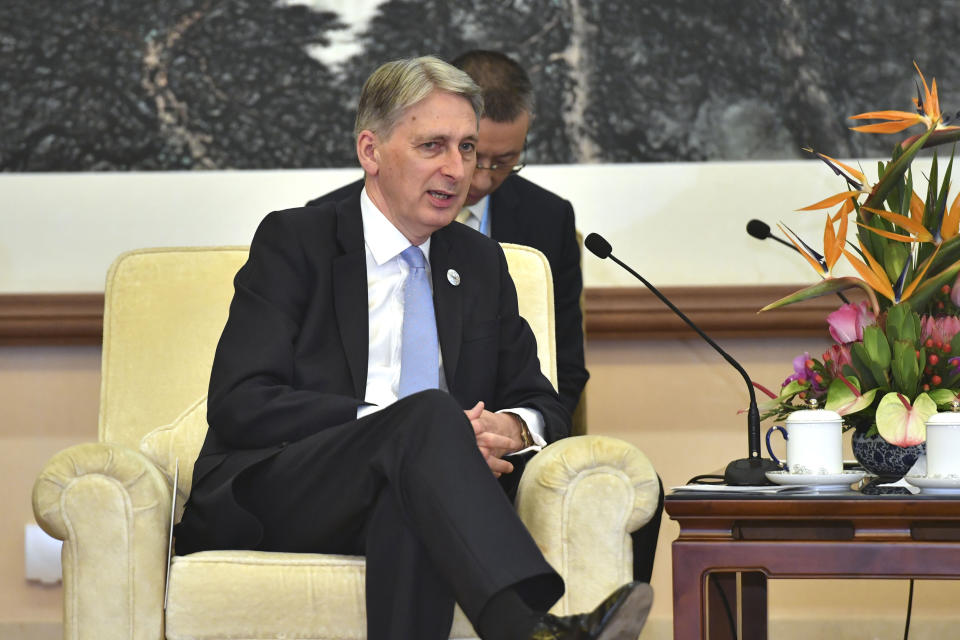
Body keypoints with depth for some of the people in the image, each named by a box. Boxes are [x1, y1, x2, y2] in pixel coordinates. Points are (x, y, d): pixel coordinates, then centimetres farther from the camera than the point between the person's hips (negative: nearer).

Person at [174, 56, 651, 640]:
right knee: (428, 412, -32)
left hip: (401, 508, 3)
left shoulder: (480, 263, 21)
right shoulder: (294, 241, 5)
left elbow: (544, 406, 23)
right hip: (267, 499, -3)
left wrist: (510, 428, -7)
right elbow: (240, 406, -7)